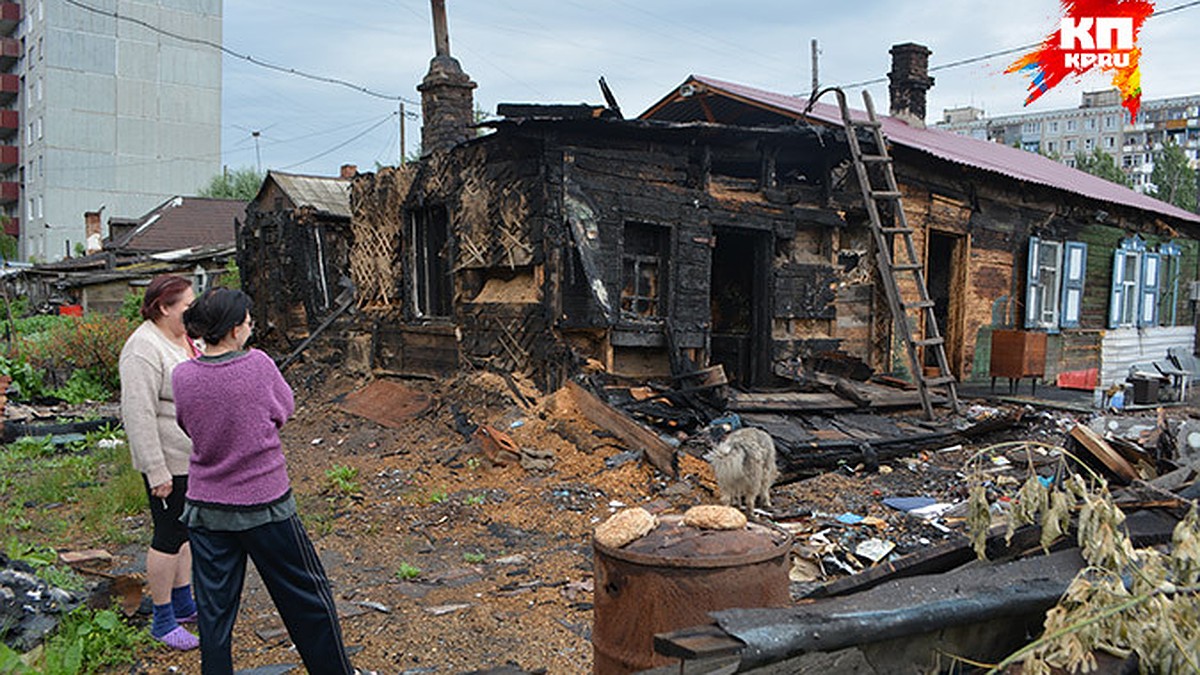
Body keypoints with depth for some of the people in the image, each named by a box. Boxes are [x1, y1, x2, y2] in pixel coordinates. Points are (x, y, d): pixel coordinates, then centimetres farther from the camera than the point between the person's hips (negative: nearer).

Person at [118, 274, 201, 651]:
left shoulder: (186, 338, 9)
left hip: (195, 456, 9)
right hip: (169, 461, -9)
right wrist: (157, 472, -25)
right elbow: (138, 415, -24)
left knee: (187, 529, 17)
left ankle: (183, 604, 30)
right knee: (169, 536, 1)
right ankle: (162, 622, 14)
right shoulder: (144, 350, -21)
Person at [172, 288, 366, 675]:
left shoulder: (183, 377, -7)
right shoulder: (257, 365, -15)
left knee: (214, 611, 14)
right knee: (307, 598, 13)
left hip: (206, 509, 3)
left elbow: (189, 426, 9)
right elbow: (285, 410, 1)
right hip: (264, 504, -3)